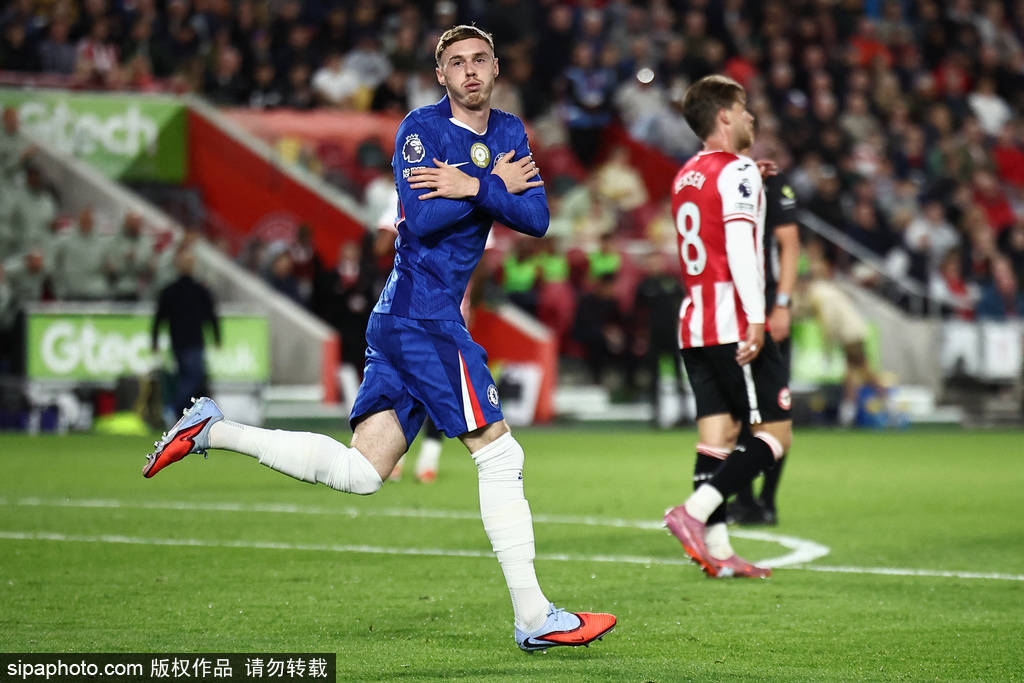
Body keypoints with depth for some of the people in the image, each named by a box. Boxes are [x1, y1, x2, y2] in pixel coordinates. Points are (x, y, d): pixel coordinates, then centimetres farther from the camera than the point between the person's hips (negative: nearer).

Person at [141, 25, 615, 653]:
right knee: (500, 456, -6)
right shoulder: (422, 128, -6)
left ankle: (214, 431, 10)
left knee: (359, 472, 5)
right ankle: (534, 618, -2)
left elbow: (537, 218, 4)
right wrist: (496, 185, -12)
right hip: (424, 312, -8)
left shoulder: (509, 133, 15)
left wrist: (475, 187, -11)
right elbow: (420, 219, -18)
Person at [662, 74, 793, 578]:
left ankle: (716, 549, -1)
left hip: (693, 327, 8)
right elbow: (740, 244, -18)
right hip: (734, 325, -8)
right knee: (775, 433, -5)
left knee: (718, 435, 5)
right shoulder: (738, 171, -8)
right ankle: (694, 511, -19)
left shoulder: (685, 176, 17)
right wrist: (756, 318, -24)